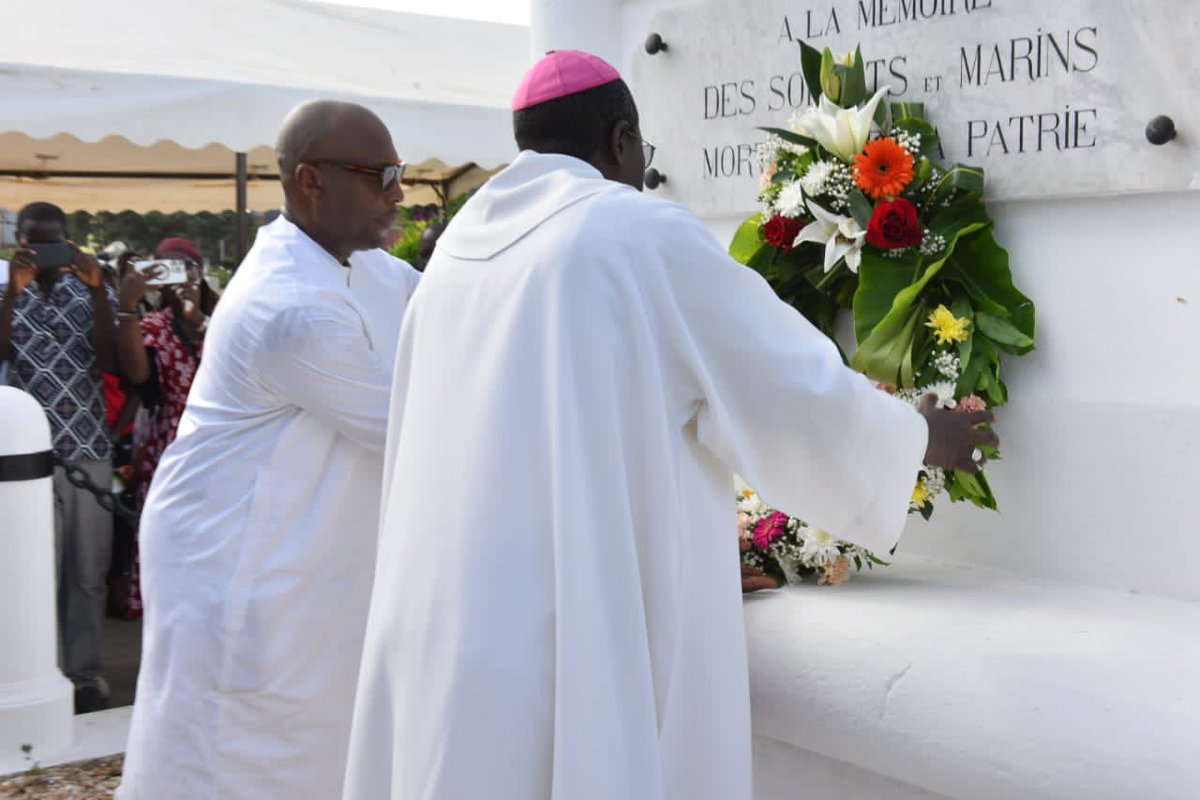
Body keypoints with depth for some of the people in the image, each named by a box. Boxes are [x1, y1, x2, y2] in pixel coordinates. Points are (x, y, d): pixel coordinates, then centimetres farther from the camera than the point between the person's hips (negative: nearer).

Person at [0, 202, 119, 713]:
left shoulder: (92, 291, 6)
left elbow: (112, 363, -7)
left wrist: (97, 292, -15)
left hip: (89, 449, 1)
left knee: (88, 572, 6)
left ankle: (85, 673, 17)